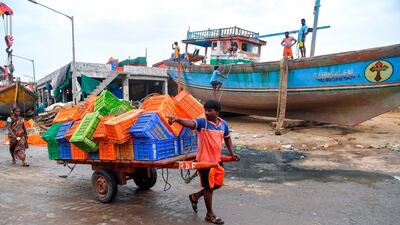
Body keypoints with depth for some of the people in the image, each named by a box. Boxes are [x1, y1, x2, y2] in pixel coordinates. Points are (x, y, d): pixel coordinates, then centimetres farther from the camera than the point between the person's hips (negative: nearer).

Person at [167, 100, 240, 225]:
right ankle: (210, 215, 23)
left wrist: (232, 153, 11)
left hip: (217, 160, 6)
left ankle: (195, 196, 38)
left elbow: (227, 138, 19)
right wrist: (177, 119, -53)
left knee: (217, 184, 18)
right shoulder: (202, 122, -15)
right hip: (205, 160, -6)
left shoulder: (223, 124, 3)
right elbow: (190, 123, -34)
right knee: (209, 187, 4)